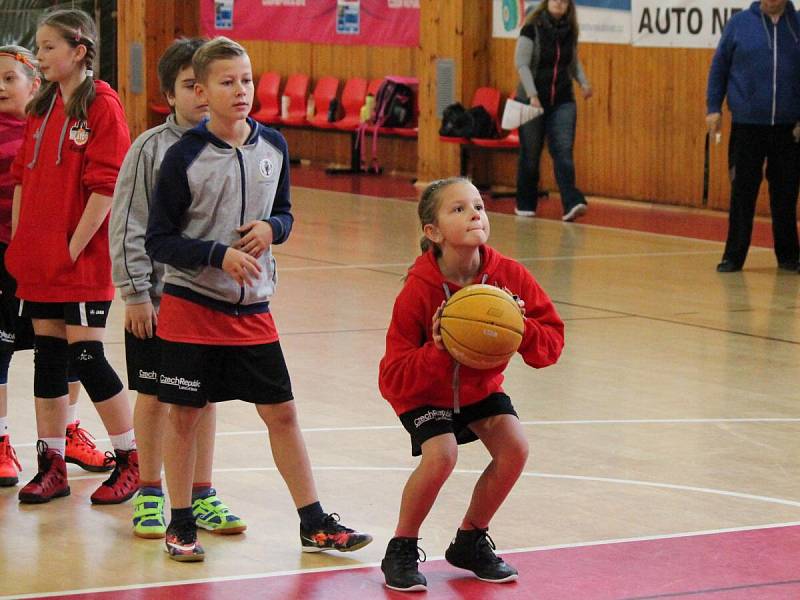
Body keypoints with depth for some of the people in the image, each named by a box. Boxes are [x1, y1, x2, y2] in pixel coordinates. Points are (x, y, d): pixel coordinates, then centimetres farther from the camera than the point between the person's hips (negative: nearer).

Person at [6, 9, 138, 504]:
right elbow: (23, 179, 15)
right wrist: (20, 245, 8)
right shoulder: (42, 107, 12)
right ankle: (52, 467, 16)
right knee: (48, 357, 9)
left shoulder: (102, 105, -10)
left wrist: (74, 247, -15)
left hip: (82, 259, -7)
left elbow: (105, 186, -15)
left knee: (86, 355, -4)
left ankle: (131, 461, 10)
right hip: (40, 259, 7)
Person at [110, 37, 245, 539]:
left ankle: (202, 496, 20)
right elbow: (129, 225, -7)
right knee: (154, 396, 7)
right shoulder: (152, 148, -7)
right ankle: (150, 495, 19)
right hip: (160, 296, -3)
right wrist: (136, 293, -10)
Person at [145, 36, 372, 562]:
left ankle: (315, 524, 13)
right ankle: (181, 525, 18)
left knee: (282, 413, 6)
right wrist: (219, 255, -21)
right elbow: (159, 241, -9)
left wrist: (271, 228, -8)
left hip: (252, 308, 4)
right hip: (191, 305, -4)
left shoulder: (273, 147, 2)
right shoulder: (184, 157, -11)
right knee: (184, 415, 4)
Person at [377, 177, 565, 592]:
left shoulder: (509, 276, -21)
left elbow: (551, 344, -16)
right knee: (441, 455, -27)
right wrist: (437, 352, -45)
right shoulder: (417, 291, -30)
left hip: (480, 384, 4)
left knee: (514, 448, -15)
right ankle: (402, 551, -3)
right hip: (424, 390, -4)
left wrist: (522, 328, -36)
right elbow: (393, 378, -29)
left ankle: (470, 542, 10)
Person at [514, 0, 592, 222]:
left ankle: (571, 203, -20)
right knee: (530, 154, 7)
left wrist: (583, 81, 2)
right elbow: (521, 63, -14)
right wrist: (532, 94, -24)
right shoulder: (532, 29, -9)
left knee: (563, 151, -10)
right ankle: (525, 204, 21)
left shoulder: (569, 31, 5)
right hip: (532, 101, -3)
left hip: (562, 101, 3)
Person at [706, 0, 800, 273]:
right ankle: (734, 256, 10)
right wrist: (713, 107, 1)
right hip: (747, 125, -1)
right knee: (742, 193, 2)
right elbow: (719, 66, 6)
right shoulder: (739, 23, 1)